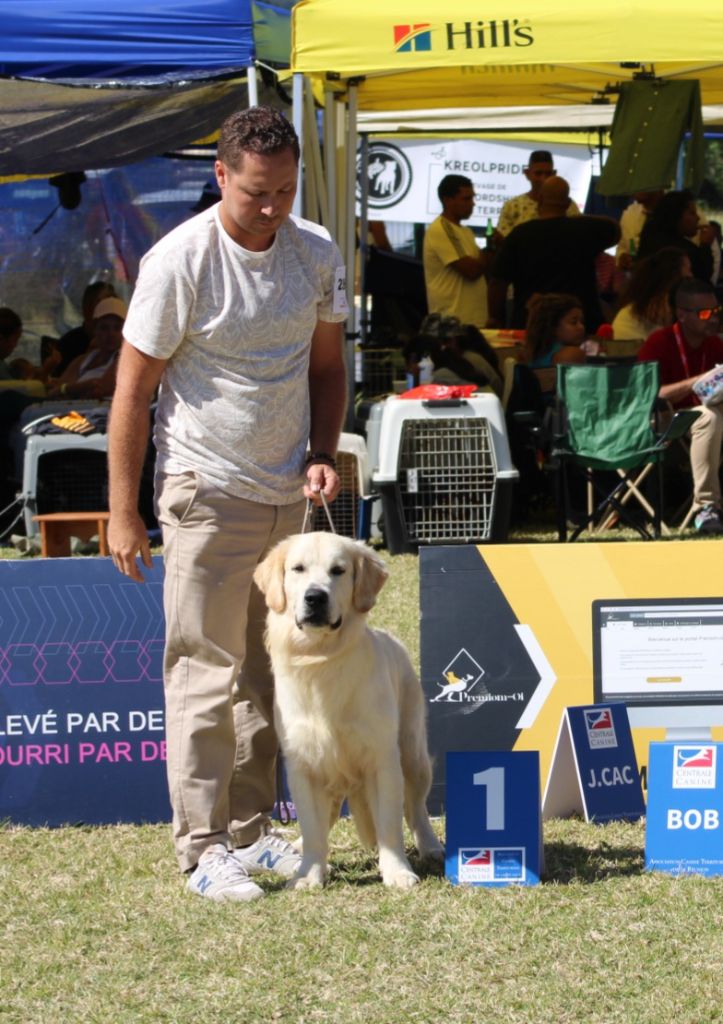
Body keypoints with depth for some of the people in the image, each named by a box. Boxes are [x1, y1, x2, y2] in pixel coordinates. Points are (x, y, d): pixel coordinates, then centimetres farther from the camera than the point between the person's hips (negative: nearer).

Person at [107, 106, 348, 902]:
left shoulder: (317, 253, 2)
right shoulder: (179, 261, -15)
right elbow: (132, 391, -10)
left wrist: (322, 455, 0)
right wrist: (123, 514, -10)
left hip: (285, 494, 6)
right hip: (206, 492, -6)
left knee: (268, 671, 11)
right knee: (206, 670, -6)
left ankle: (249, 830, 21)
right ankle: (202, 848, -3)